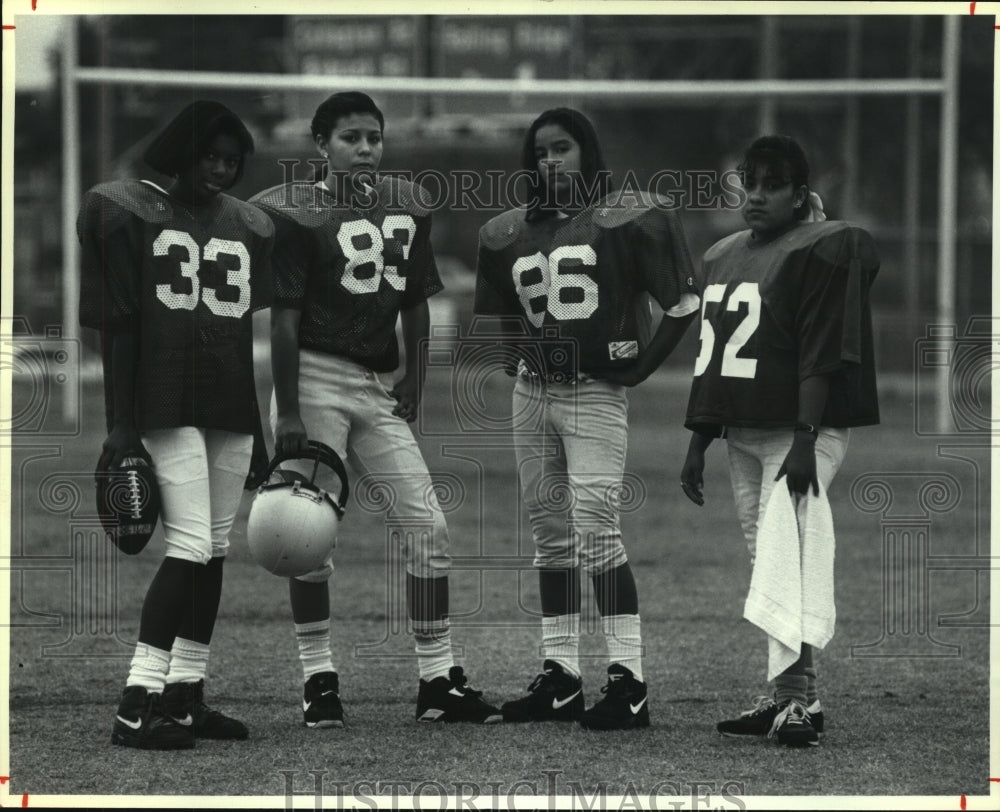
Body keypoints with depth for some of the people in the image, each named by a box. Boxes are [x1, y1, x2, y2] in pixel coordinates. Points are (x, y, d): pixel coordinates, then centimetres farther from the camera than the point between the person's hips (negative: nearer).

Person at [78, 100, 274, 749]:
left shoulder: (249, 227, 14)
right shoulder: (132, 214, -1)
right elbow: (117, 325, -4)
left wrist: (268, 428, 16)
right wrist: (120, 424, -10)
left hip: (233, 408, 6)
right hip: (166, 403, -6)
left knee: (215, 549, 5)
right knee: (190, 544, -14)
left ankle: (186, 696, 12)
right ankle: (137, 704, -15)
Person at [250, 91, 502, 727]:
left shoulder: (408, 208, 10)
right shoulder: (296, 214, -8)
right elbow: (285, 316, -11)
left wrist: (415, 378, 10)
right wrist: (288, 413, -15)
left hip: (377, 385, 6)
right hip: (315, 379, -6)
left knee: (427, 523, 1)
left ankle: (439, 678, 8)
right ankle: (319, 679, 6)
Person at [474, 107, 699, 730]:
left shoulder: (626, 219, -4)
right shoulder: (511, 233, 13)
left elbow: (684, 305, -3)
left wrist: (639, 369, -7)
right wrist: (524, 363, 12)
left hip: (596, 393, -6)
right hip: (532, 394, 6)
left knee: (596, 528, -15)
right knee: (550, 533, 9)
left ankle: (629, 680, -14)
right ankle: (560, 679, 14)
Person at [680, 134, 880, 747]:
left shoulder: (822, 250, -7)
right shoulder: (723, 257, 18)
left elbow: (822, 357, -15)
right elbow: (710, 357, 22)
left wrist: (804, 440, -23)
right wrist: (698, 441, 18)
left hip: (800, 436, -8)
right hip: (743, 437, 8)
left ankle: (797, 701, -20)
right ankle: (794, 698, 14)